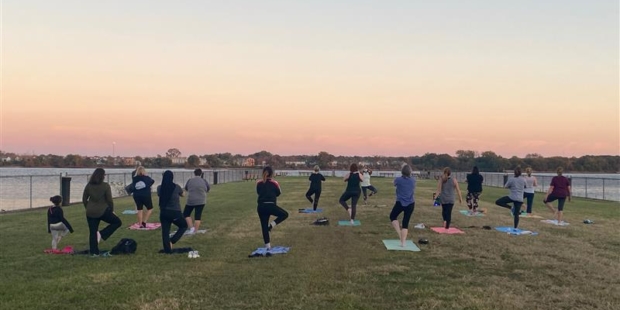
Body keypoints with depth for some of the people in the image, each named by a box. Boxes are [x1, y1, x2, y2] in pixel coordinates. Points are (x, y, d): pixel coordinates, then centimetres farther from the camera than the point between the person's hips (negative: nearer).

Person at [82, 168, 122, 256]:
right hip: (103, 211, -5)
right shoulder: (105, 186, -11)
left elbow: (84, 199, 10)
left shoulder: (88, 186, 3)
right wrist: (112, 210, 7)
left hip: (90, 212, 5)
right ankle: (102, 234, -3)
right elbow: (109, 200, -9)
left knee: (92, 232, 12)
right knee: (117, 222, 13)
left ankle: (94, 252, 13)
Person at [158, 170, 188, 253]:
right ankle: (172, 241, 5)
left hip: (164, 212, 3)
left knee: (165, 231, 11)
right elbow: (182, 195, 11)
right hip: (175, 213, -3)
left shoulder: (160, 188, -4)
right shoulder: (176, 187, -10)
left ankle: (167, 250, 12)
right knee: (184, 226, 19)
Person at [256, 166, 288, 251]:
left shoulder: (259, 183, 4)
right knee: (285, 214, 18)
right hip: (271, 206, -4)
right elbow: (278, 193, 10)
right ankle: (272, 224, 0)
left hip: (261, 207, 4)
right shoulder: (274, 183, -3)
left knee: (264, 226, 10)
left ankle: (268, 245, 12)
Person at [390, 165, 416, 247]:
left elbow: (394, 184, 14)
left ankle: (399, 233, 5)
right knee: (406, 222, 6)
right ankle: (403, 243, 4)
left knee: (392, 217, 21)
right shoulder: (413, 180, 0)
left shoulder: (398, 180, -11)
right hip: (410, 204, 3)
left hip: (400, 203, -3)